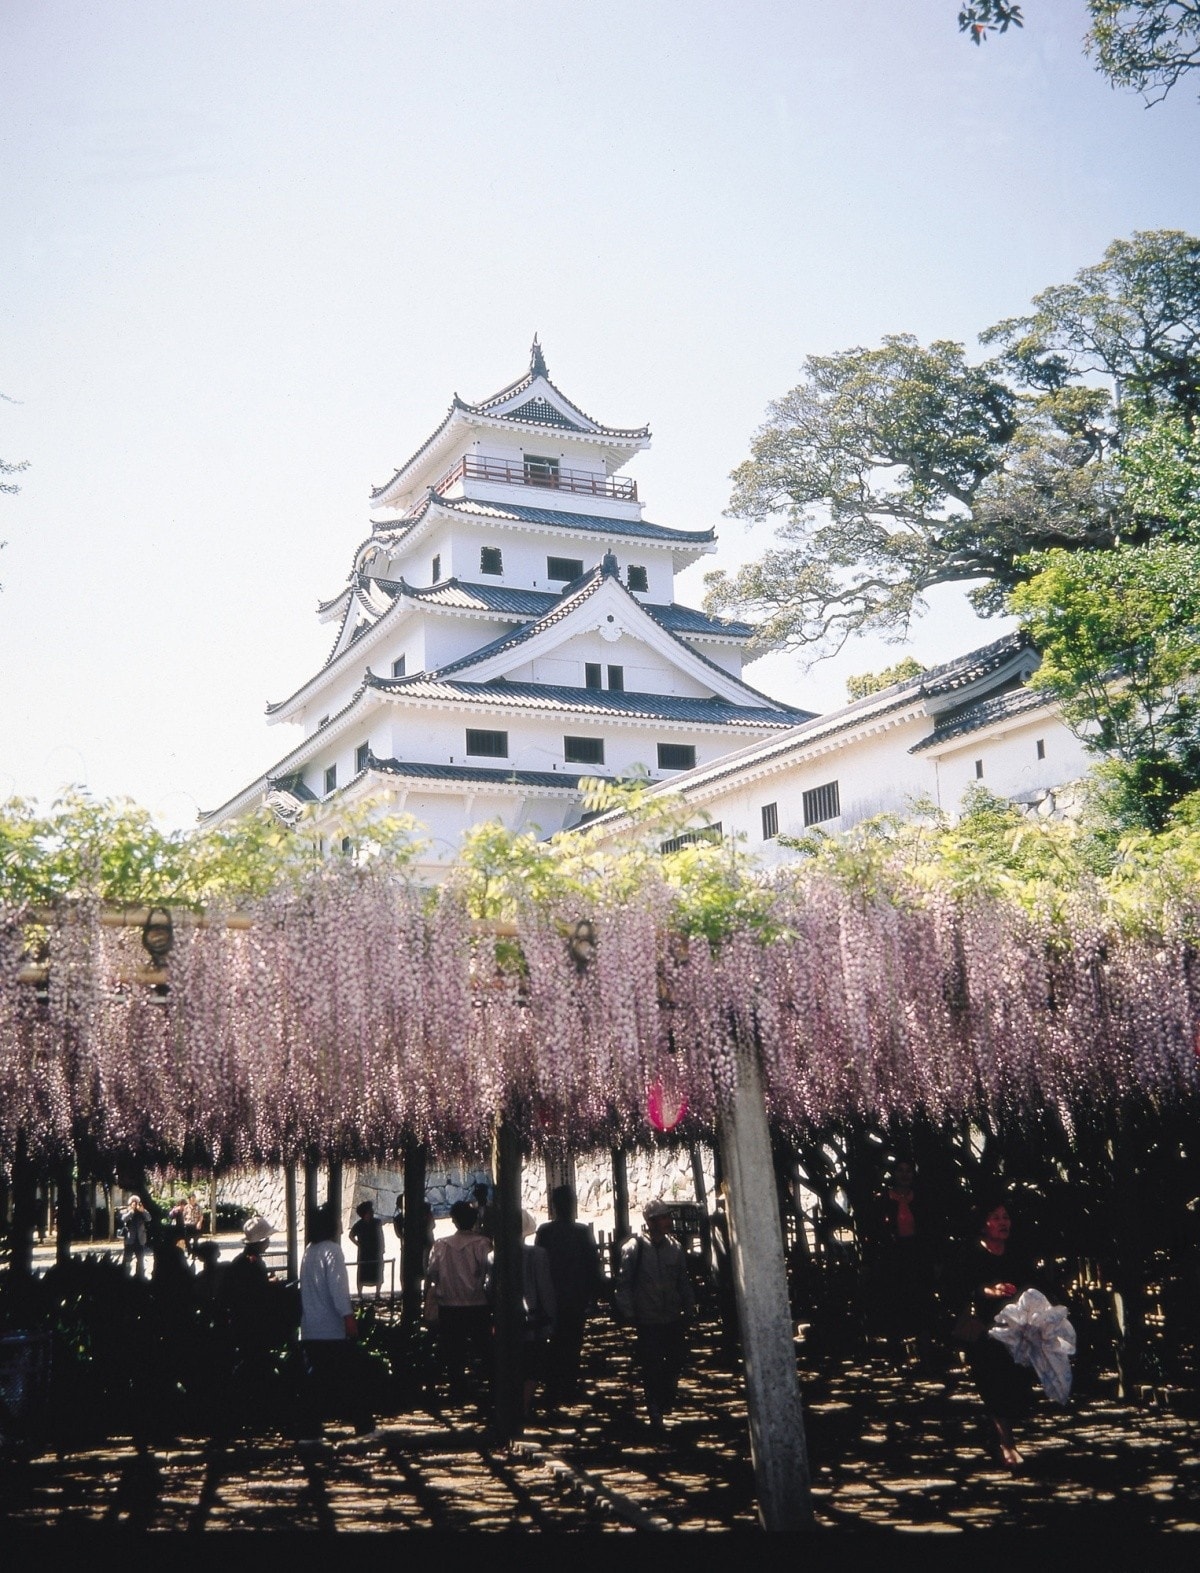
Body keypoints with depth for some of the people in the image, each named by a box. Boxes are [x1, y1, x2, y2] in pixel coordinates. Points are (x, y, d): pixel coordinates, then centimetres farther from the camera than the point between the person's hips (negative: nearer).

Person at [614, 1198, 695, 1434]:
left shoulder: (674, 1247, 4)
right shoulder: (634, 1248, -10)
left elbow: (684, 1281, 12)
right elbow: (624, 1283, -6)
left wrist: (689, 1309, 9)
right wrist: (629, 1313, -9)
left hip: (673, 1319, 4)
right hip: (648, 1320, -4)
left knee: (677, 1359, 11)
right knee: (651, 1368, 1)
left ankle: (665, 1400, 36)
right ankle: (655, 1414, 14)